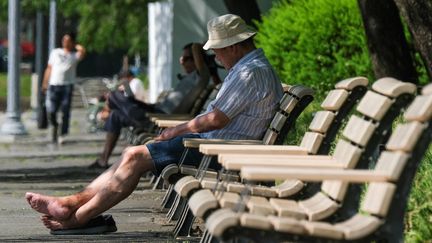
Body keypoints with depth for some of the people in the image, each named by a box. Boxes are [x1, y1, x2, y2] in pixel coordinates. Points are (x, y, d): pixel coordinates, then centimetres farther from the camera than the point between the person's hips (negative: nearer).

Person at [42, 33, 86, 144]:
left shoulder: (74, 55, 10)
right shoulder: (55, 52, 16)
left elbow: (82, 50, -13)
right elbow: (49, 68, 17)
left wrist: (74, 46, 5)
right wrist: (45, 83, 11)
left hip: (67, 86, -1)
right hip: (54, 85, 1)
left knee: (65, 112, -4)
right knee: (51, 111, -5)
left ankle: (63, 134, 3)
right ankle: (54, 125, 25)